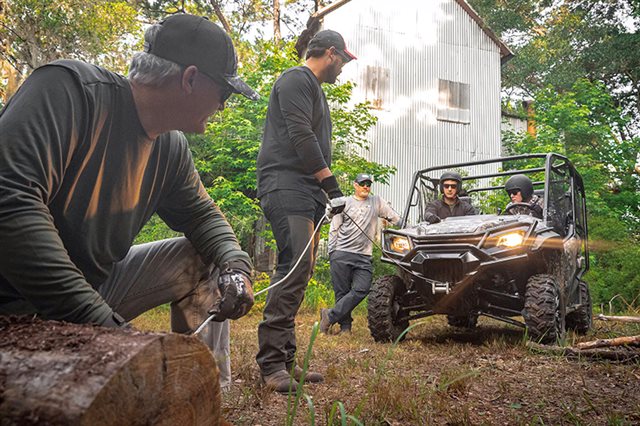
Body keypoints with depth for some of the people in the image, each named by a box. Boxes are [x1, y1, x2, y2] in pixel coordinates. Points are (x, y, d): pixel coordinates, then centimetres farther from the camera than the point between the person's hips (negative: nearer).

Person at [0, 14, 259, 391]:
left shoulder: (172, 148, 0)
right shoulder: (71, 88, -22)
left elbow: (201, 215, 12)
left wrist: (235, 265, -10)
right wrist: (99, 318, -36)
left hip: (99, 283, 8)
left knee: (207, 259, 4)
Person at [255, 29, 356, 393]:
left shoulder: (315, 90, 29)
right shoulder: (297, 80, -2)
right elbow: (300, 136, -14)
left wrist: (325, 192, 18)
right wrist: (331, 184, -16)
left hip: (307, 193, 10)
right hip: (287, 187, -10)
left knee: (300, 272, 5)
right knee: (295, 267, -20)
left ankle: (286, 361, 9)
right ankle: (272, 363, -18)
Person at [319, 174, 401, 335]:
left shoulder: (377, 202, 17)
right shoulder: (345, 203, 10)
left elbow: (396, 218, 22)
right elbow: (334, 229, 9)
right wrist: (331, 252, 2)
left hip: (364, 257, 2)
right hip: (341, 254, -2)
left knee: (362, 289, -15)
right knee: (342, 292, -3)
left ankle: (329, 316, -9)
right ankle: (345, 326, 5)